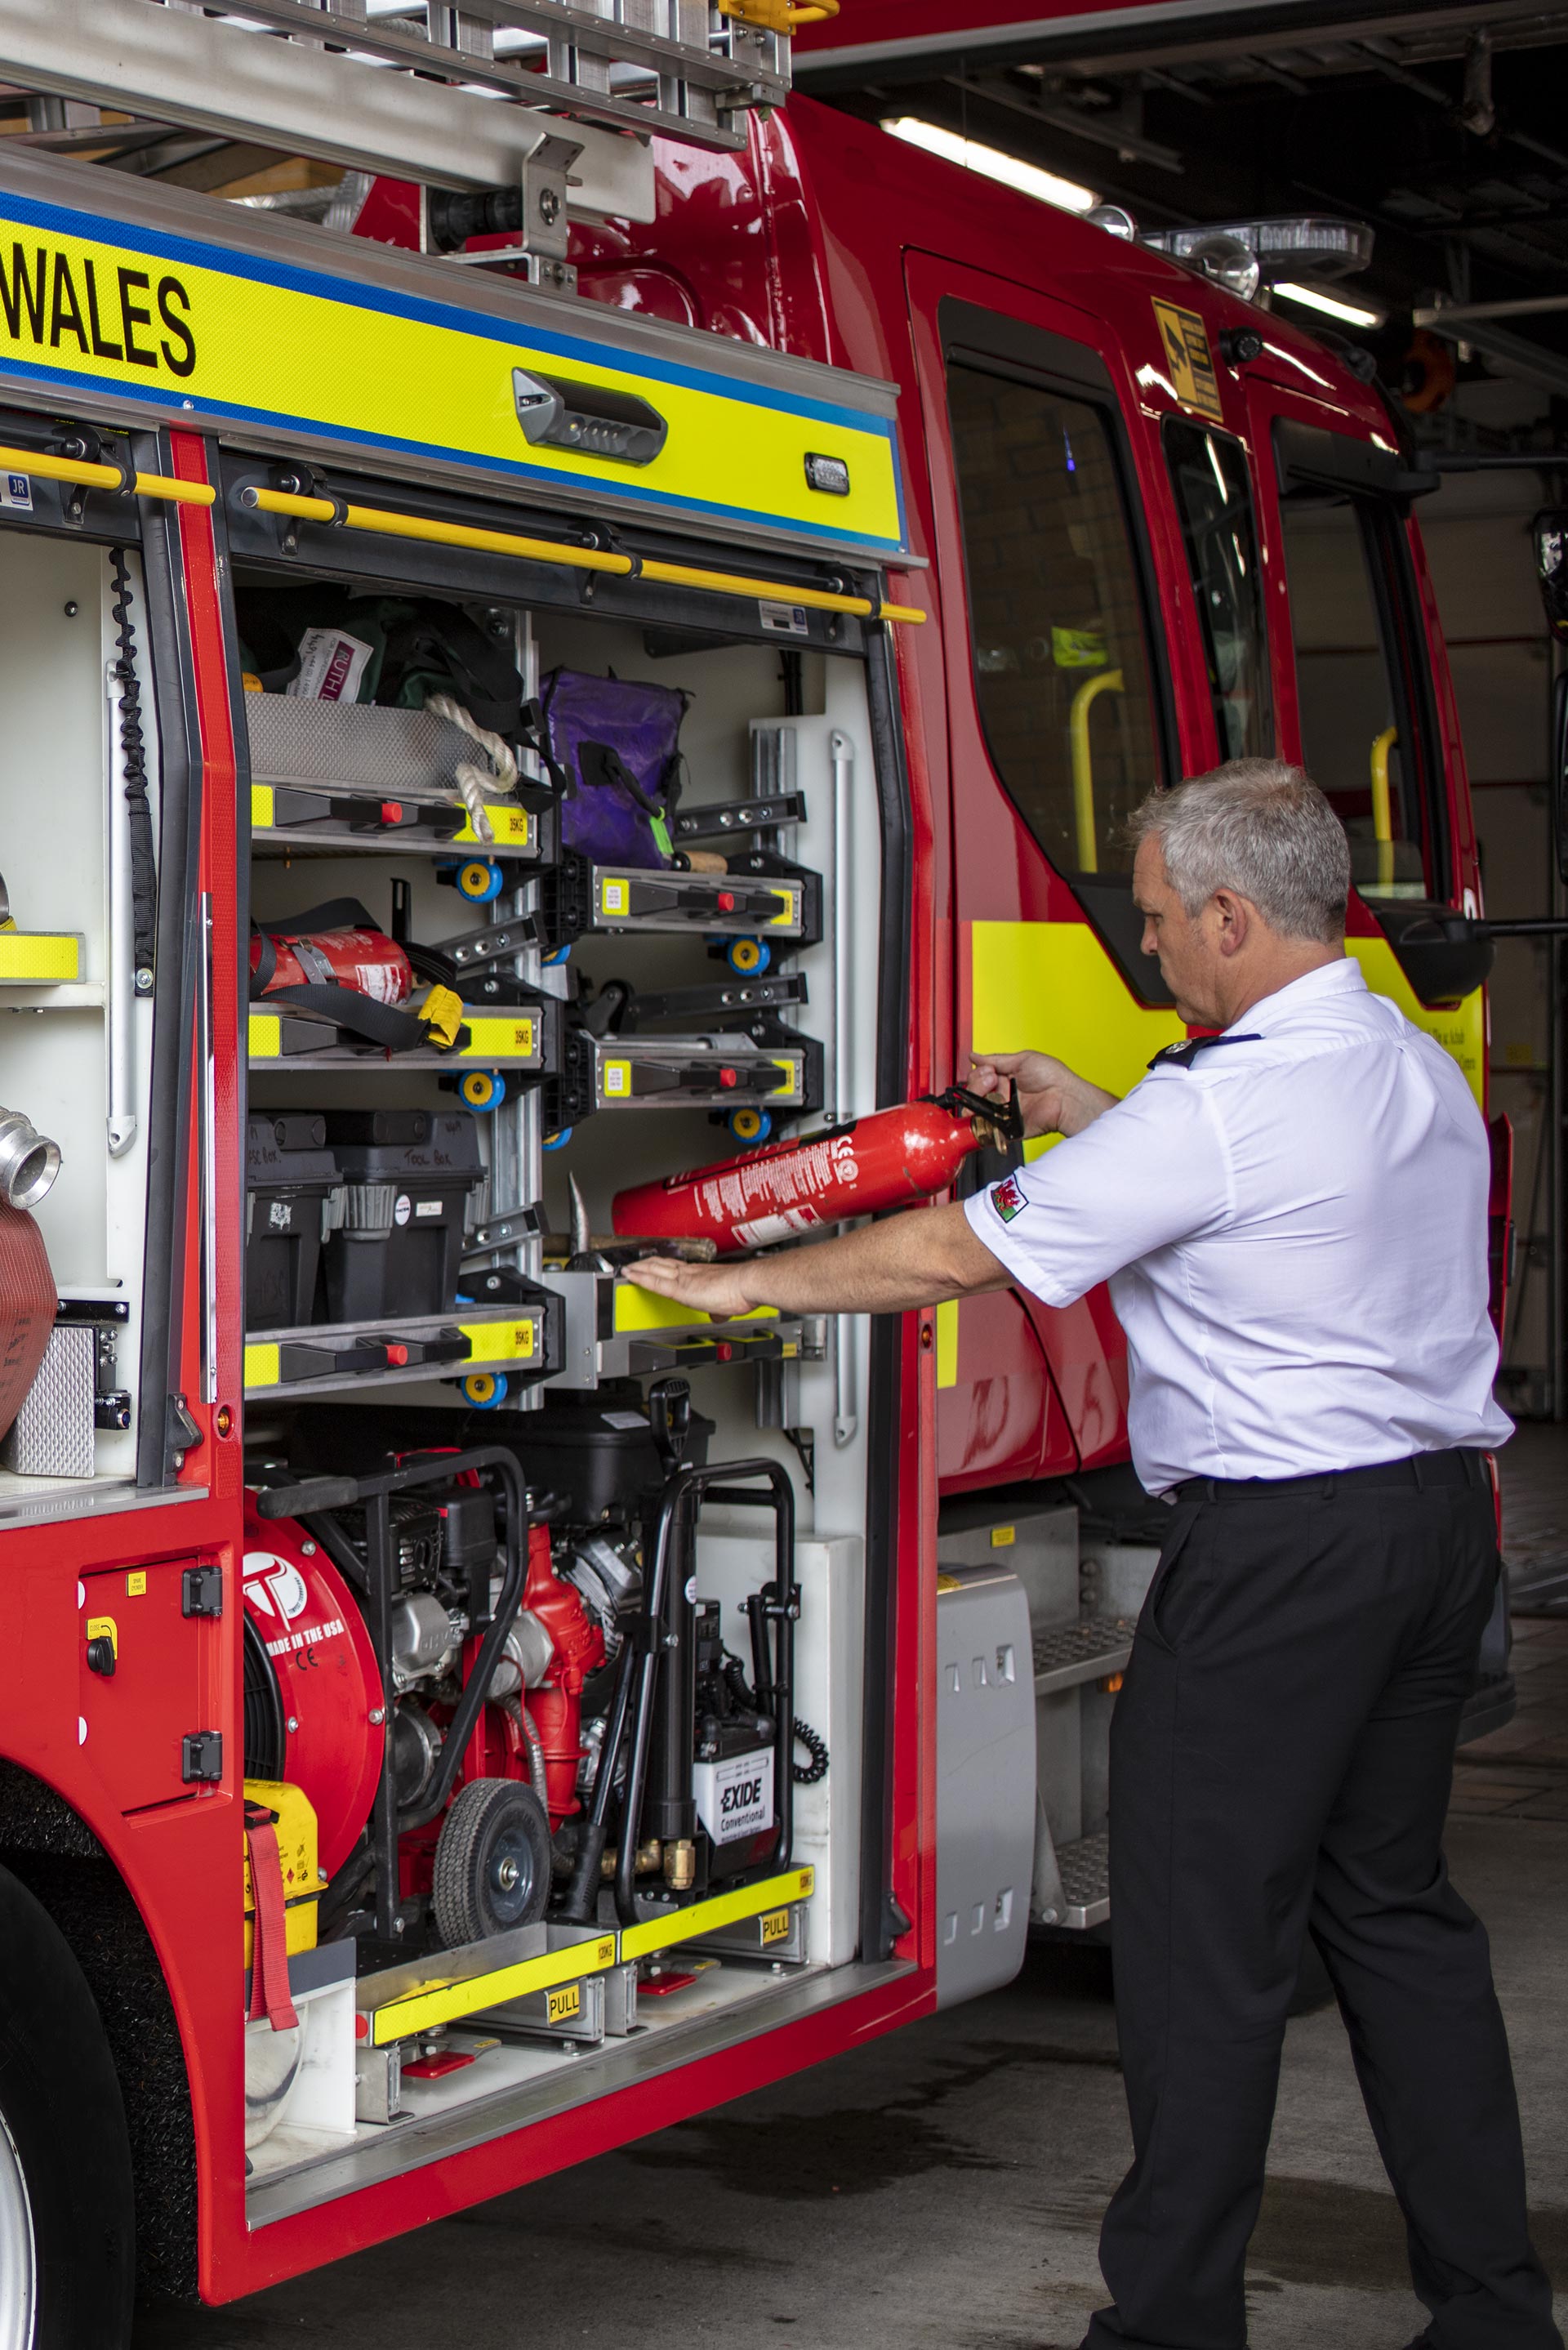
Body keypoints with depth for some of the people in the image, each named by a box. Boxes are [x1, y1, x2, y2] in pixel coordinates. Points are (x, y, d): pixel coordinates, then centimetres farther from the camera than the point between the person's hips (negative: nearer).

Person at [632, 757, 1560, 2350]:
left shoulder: (1215, 1108, -17)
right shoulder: (1418, 1069, 10)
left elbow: (958, 1258, -12)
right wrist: (1091, 1120, 25)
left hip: (1281, 1544, -9)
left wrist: (737, 1284, -1)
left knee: (1205, 1933, -1)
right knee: (1393, 1903, 16)